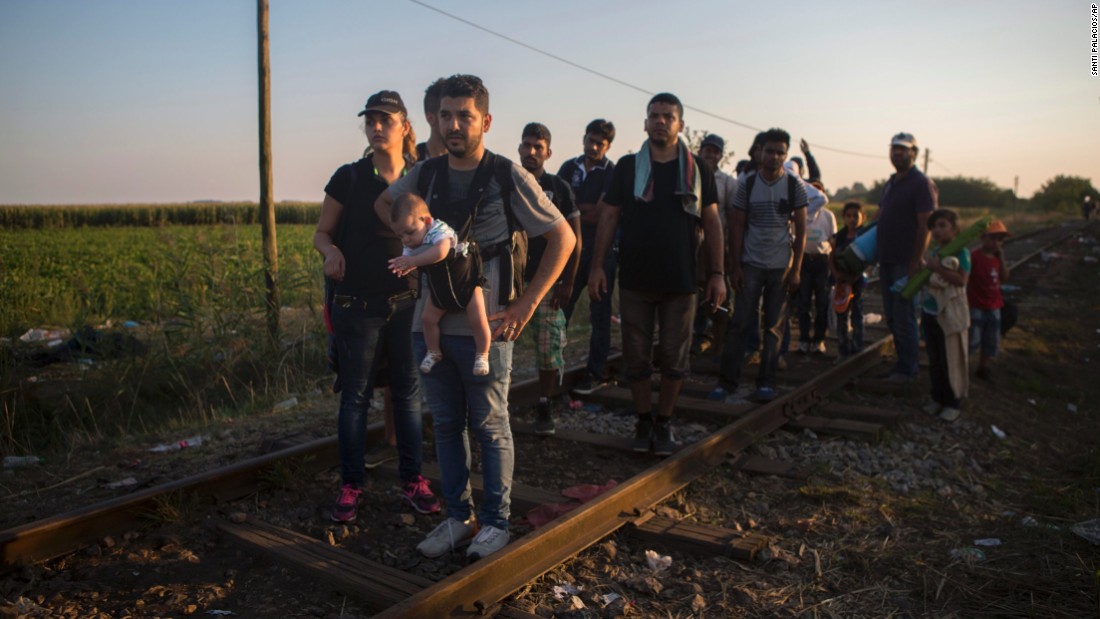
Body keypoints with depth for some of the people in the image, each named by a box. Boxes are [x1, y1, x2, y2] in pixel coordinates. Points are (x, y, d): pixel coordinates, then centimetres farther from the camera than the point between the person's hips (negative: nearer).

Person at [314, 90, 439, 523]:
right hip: (357, 305, -2)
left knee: (408, 392, 8)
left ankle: (412, 481, 21)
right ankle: (350, 486, 19)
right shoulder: (349, 178, -1)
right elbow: (321, 232, 5)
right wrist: (331, 252, -18)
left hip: (407, 304, 2)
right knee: (355, 397, 6)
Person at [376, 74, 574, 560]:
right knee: (446, 425, 14)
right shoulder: (425, 175, 5)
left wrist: (527, 302, -10)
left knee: (491, 429, 7)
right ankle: (459, 518, 28)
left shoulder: (509, 178, -8)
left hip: (485, 328, -5)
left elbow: (563, 237, -5)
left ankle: (495, 521, 23)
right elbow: (383, 203, 25)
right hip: (430, 324, 5)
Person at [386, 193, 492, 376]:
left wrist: (413, 261, -52)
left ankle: (482, 355, 8)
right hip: (439, 287, 6)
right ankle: (434, 352, 24)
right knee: (427, 318, 1)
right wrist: (403, 267, -32)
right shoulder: (409, 246, -7)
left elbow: (440, 252, -50)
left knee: (478, 319, -12)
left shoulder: (439, 230, -31)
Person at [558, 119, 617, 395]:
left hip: (602, 251, -4)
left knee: (599, 314, 5)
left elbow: (602, 214, -14)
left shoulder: (614, 174, -4)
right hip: (573, 248, 4)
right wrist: (588, 210, -7)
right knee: (560, 309, 3)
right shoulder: (569, 168, 10)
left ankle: (596, 373, 13)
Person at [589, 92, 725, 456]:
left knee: (674, 357, 7)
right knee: (636, 356, 6)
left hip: (680, 280, 0)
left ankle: (664, 423, 23)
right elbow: (609, 217, 4)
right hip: (635, 279, 0)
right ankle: (643, 422, 22)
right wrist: (597, 265, -3)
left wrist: (717, 273, -1)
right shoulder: (627, 167, 4)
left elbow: (711, 223, 5)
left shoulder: (698, 170, 4)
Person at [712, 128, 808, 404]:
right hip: (751, 265, 0)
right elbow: (736, 226, 2)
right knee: (740, 323, -1)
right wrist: (735, 266, -3)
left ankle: (766, 383, 13)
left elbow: (801, 230, 2)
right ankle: (727, 380, 5)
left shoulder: (795, 185, 2)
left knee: (774, 326, 5)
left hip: (781, 266, 0)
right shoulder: (747, 184, 2)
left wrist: (796, 270, -4)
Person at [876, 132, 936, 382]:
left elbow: (925, 226, -16)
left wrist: (915, 264, -19)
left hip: (906, 263, -8)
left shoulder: (921, 184, -10)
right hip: (887, 261, 8)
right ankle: (903, 364, 23)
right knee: (891, 317, 13)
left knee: (903, 317, -3)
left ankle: (907, 369, 8)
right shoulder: (891, 183, 15)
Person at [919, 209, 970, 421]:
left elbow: (961, 280, -22)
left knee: (951, 361, 3)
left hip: (950, 314, -7)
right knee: (934, 360, 15)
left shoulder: (960, 252, -12)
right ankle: (938, 398, 27)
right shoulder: (932, 251, 9)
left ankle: (953, 403, 15)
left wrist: (937, 268, -26)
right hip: (930, 312, 7)